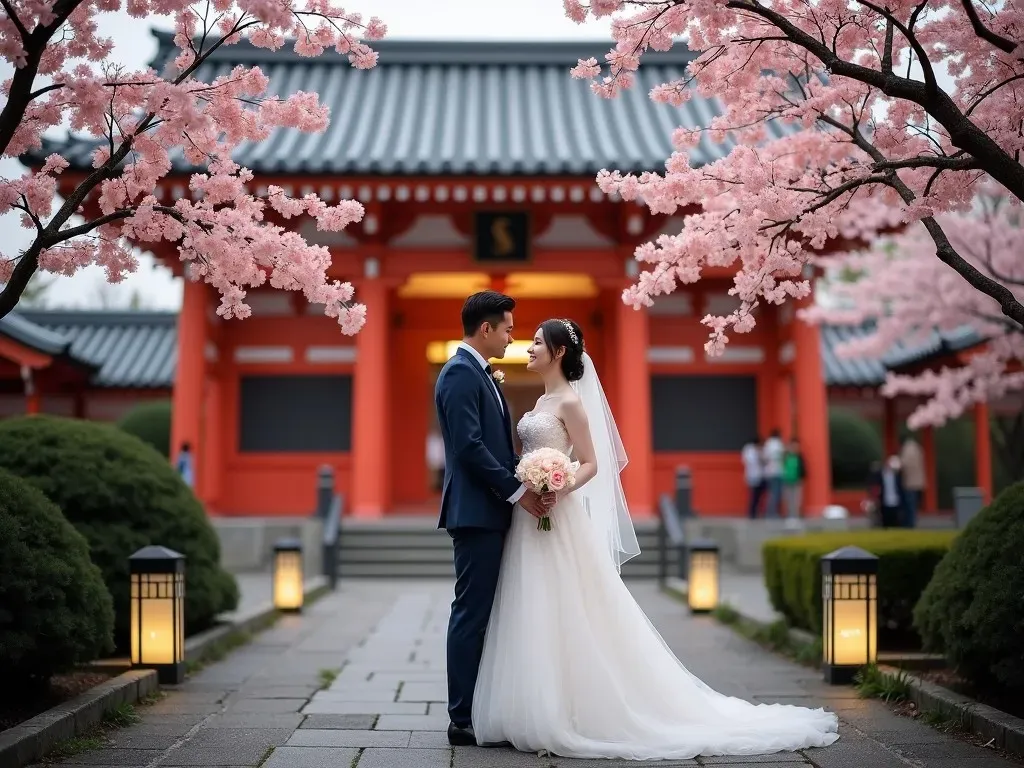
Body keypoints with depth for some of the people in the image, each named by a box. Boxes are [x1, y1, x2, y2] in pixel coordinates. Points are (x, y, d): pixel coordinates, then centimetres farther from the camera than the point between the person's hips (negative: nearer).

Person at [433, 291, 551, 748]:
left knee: (482, 614, 12)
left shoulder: (478, 373, 18)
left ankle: (479, 711, 18)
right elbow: (469, 446, -21)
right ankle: (464, 720, 1)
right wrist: (517, 491, -17)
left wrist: (518, 490, 9)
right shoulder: (460, 373, -13)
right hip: (476, 512, -10)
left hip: (490, 510, 10)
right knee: (471, 613, -5)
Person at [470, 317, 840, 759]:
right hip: (531, 521, 9)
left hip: (558, 520, -9)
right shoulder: (544, 401, 16)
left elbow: (590, 465, -14)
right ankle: (543, 713, 14)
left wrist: (556, 491, -27)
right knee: (539, 621, 9)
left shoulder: (569, 401, -10)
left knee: (568, 617, -4)